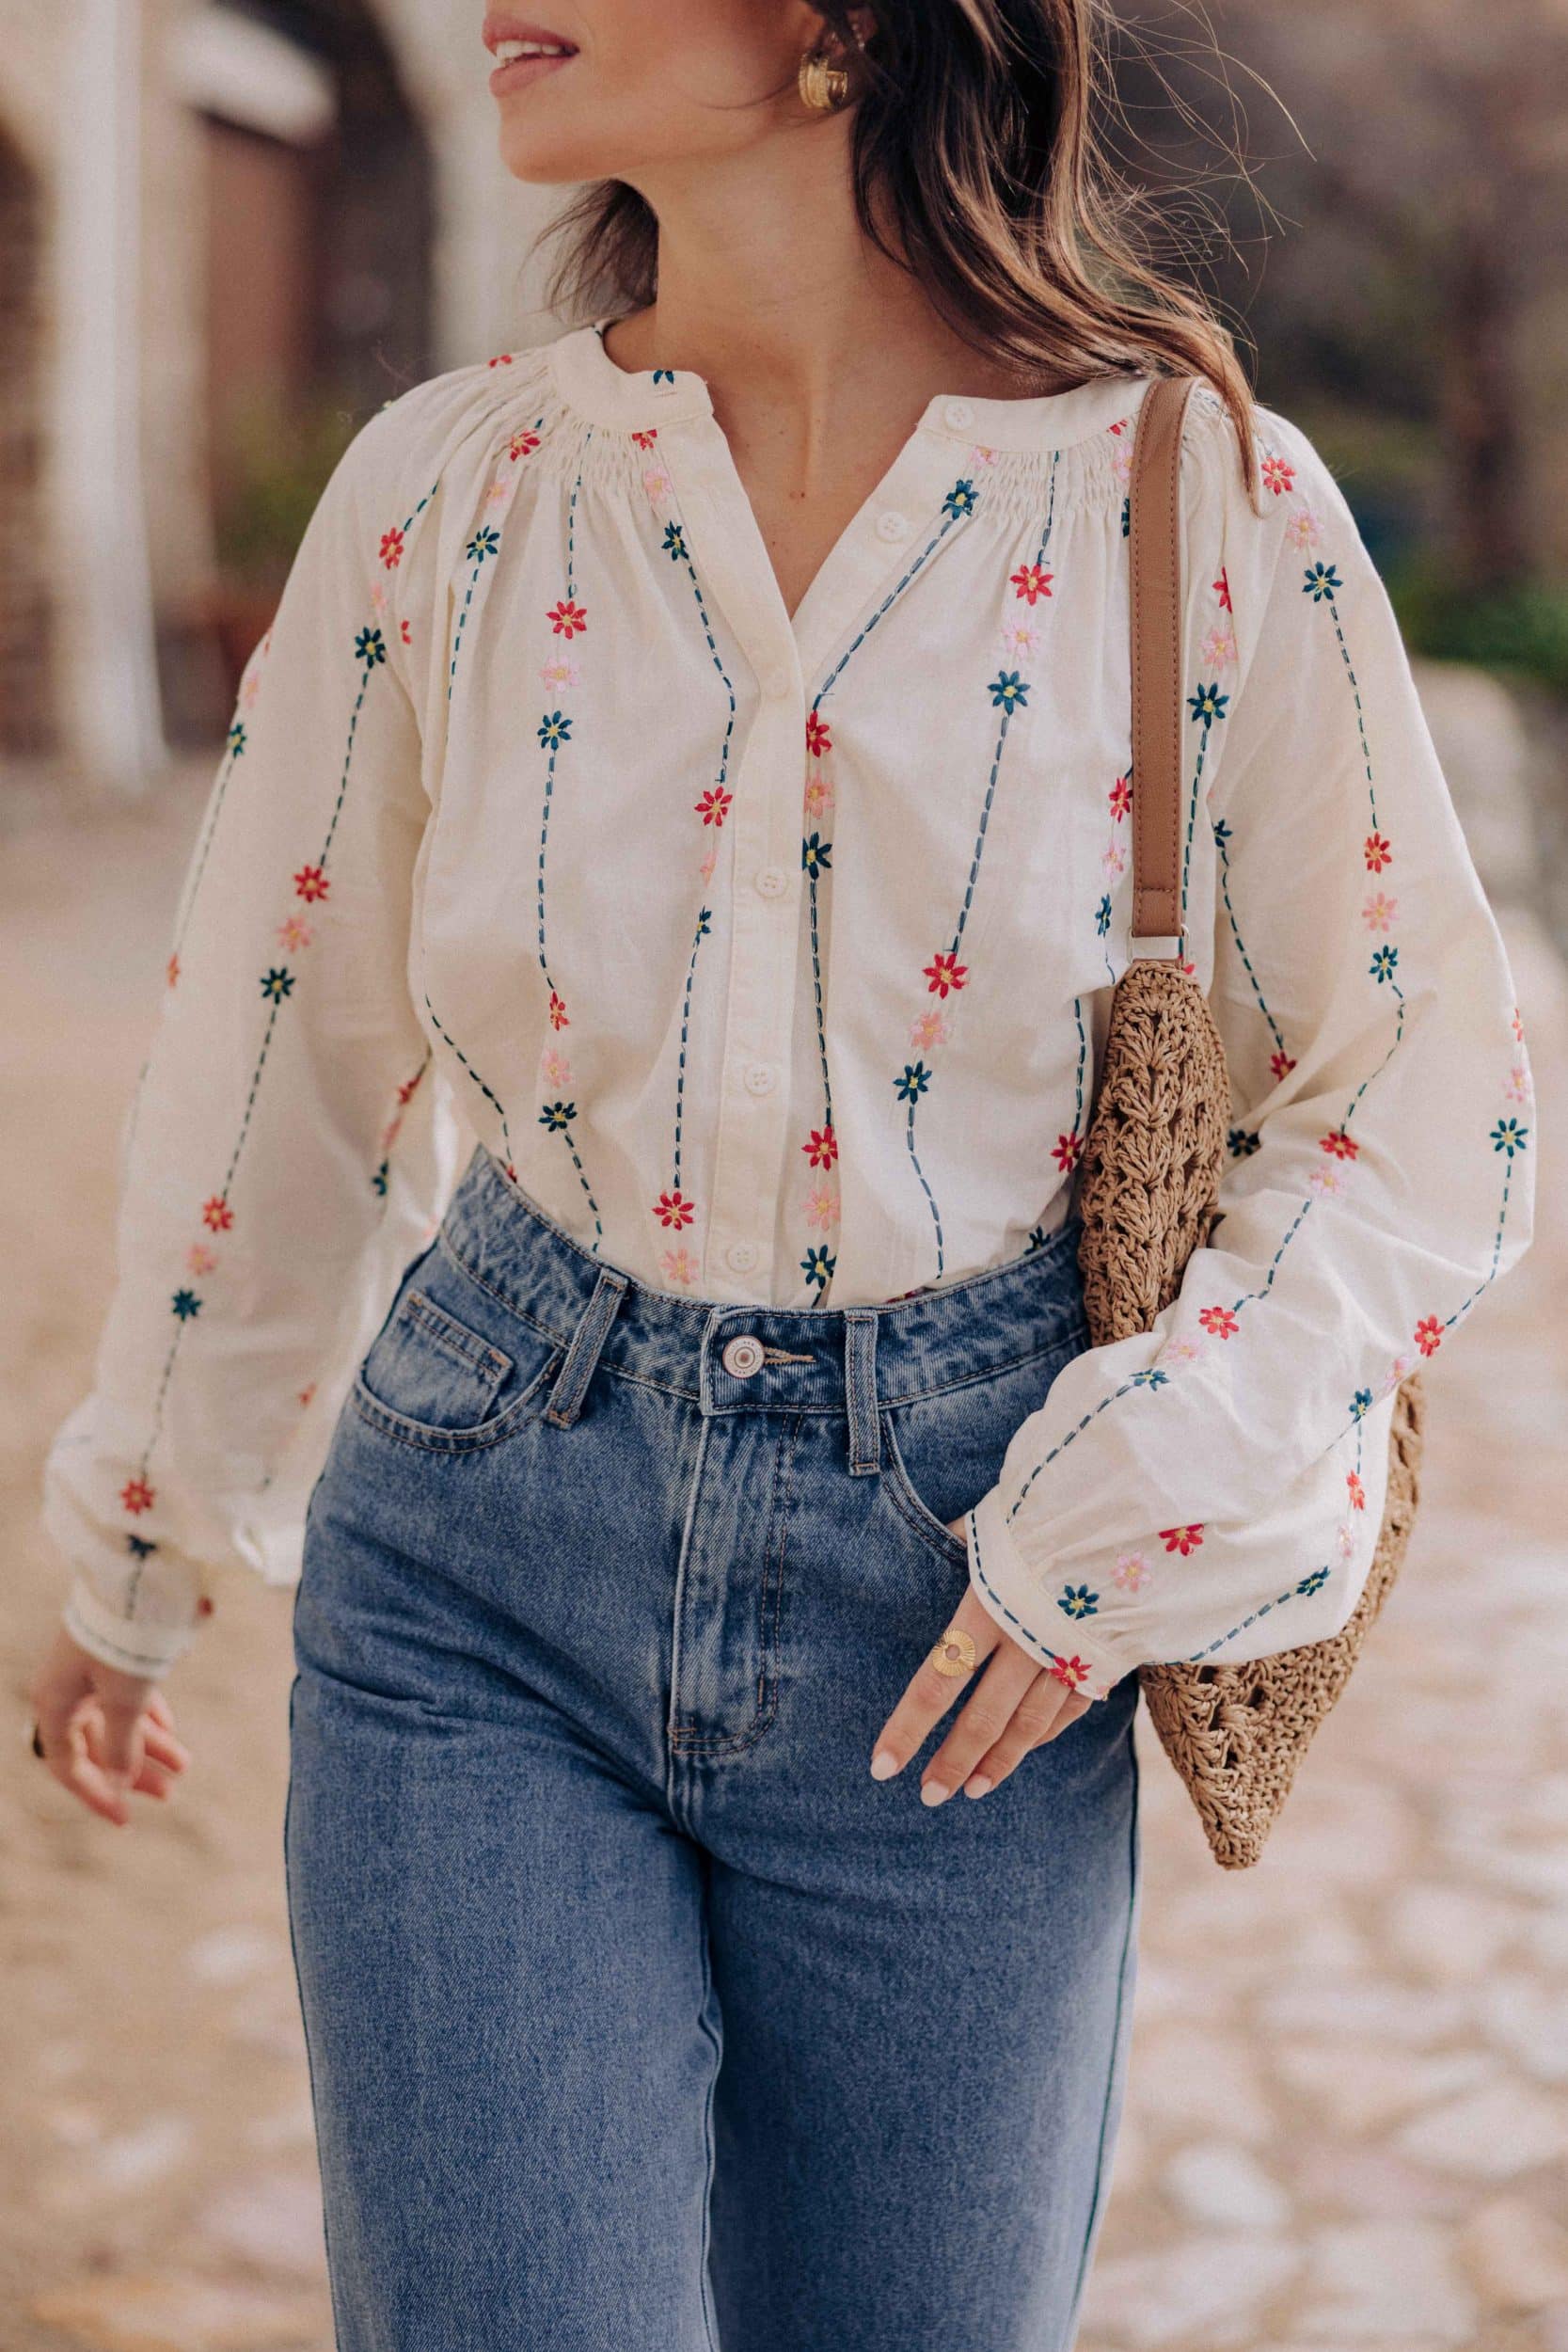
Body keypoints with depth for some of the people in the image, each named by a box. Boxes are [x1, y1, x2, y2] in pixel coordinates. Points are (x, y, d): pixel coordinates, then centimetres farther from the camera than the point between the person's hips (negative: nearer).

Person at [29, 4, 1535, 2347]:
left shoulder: (1204, 503, -8)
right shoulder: (446, 489, -3)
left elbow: (1431, 1097, 0)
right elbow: (280, 1056, 8)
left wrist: (1150, 1494, -12)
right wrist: (136, 1552, 17)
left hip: (954, 1630, 0)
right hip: (488, 1580, 1)